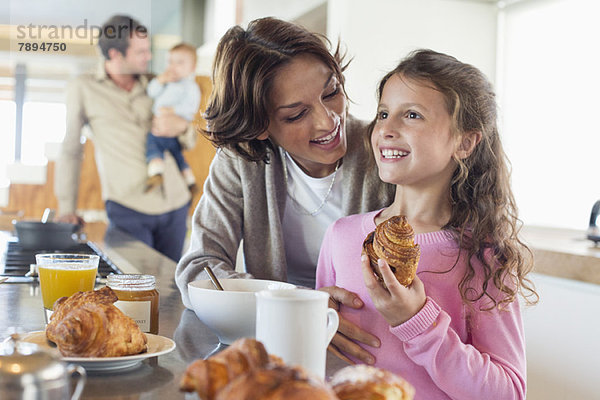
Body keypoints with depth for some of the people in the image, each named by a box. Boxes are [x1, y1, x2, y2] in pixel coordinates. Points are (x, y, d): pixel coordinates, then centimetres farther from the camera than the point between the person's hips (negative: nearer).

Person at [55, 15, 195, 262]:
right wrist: (67, 208, 7)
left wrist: (182, 127, -8)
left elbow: (191, 142, 16)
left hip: (175, 204, 3)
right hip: (128, 208, -3)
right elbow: (70, 151, 10)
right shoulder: (84, 89, 4)